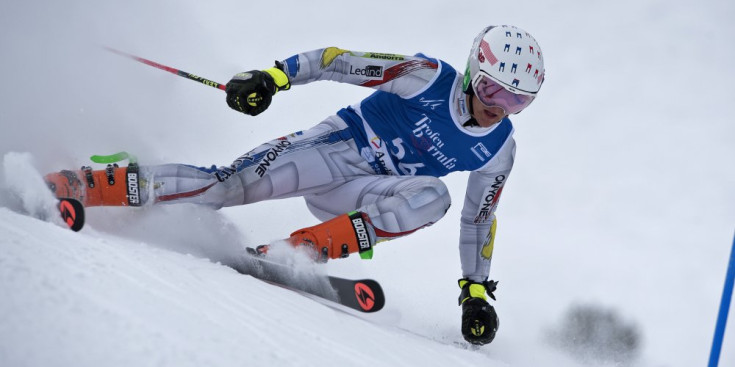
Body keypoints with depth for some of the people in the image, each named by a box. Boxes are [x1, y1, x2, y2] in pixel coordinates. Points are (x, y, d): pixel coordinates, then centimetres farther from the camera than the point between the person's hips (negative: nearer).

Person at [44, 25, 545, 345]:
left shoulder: (498, 151, -3)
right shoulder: (426, 76, -15)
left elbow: (479, 220, 9)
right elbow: (336, 60, -13)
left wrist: (477, 290, 7)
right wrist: (274, 76, -25)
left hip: (368, 194, 3)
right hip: (337, 146, -3)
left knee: (432, 197, -29)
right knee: (235, 183, -24)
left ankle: (296, 250, -32)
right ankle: (89, 185, -15)